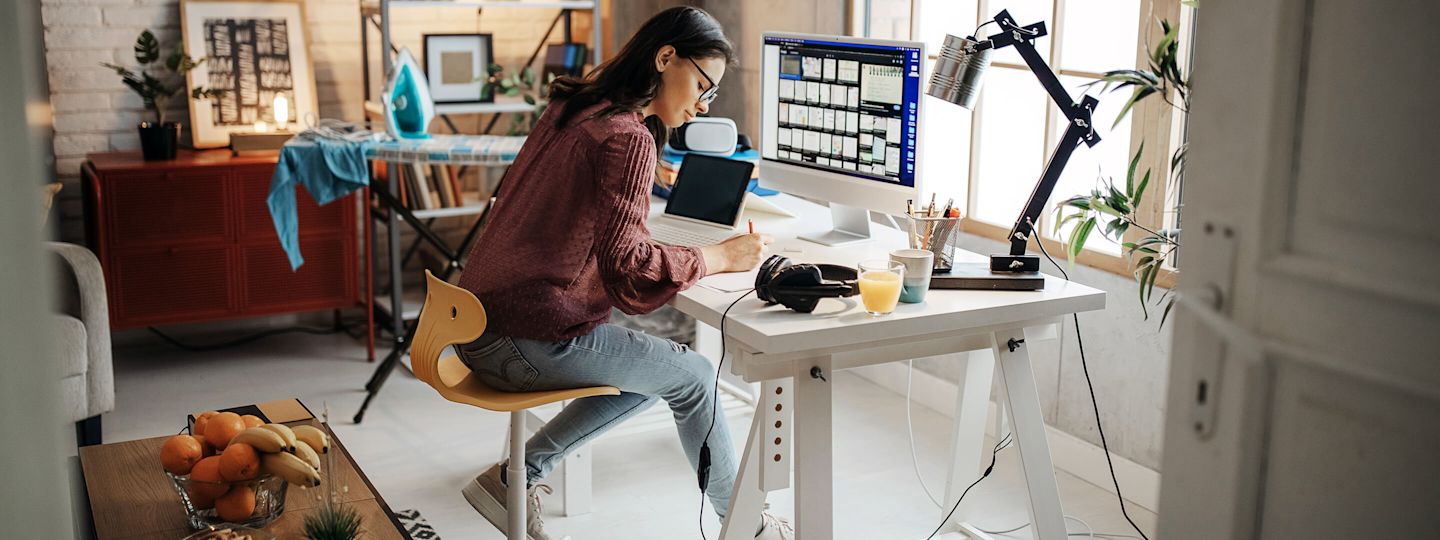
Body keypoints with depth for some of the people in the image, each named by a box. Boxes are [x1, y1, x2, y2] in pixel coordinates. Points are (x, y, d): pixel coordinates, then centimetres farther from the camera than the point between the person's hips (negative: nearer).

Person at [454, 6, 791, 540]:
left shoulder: (572, 109, 11)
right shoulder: (629, 138, -17)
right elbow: (626, 269, -26)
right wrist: (720, 256, -16)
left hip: (480, 324, 9)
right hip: (526, 340, -9)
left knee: (656, 370, 21)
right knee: (693, 376, 6)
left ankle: (515, 475, 16)